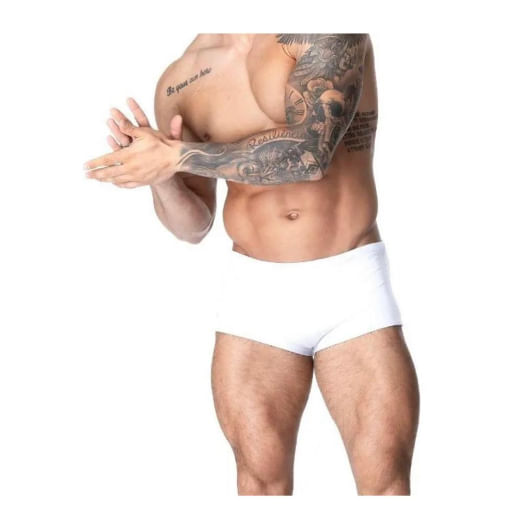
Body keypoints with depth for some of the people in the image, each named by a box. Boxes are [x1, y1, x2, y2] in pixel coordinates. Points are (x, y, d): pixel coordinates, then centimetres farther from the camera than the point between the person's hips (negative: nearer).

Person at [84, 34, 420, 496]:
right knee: (261, 473, 1)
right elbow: (193, 226, 9)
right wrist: (162, 178, -13)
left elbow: (309, 151, -22)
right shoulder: (179, 85, 4)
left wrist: (177, 155, -18)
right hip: (255, 289, 3)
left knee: (387, 479, -5)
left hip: (353, 283, -3)